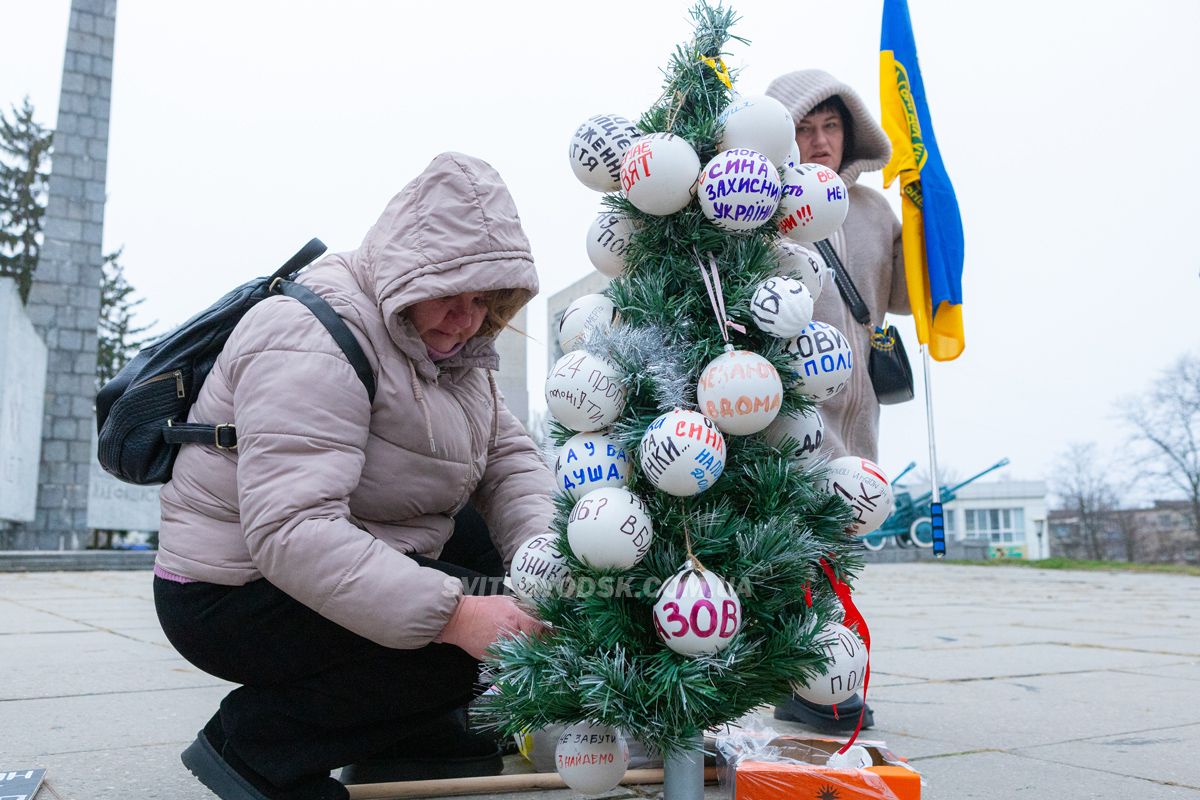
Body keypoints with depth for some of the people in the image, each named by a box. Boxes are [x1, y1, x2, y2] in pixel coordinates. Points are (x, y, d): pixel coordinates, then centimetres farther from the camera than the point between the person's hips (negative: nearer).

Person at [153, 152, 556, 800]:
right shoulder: (314, 342, -25)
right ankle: (257, 740, -10)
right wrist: (454, 614, -41)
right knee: (499, 632, -21)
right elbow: (291, 530, -35)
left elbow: (509, 459, -1)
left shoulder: (449, 341, 5)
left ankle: (408, 737, 10)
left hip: (344, 568, 9)